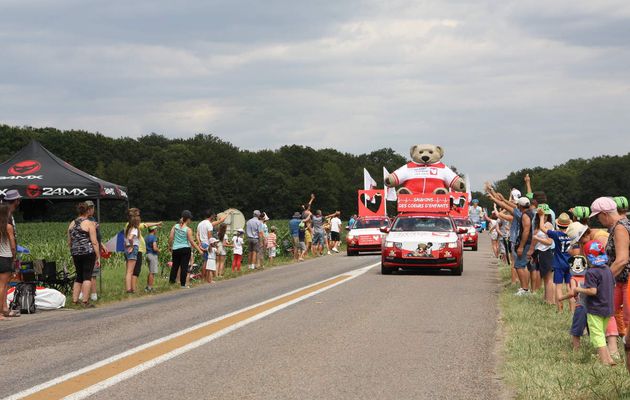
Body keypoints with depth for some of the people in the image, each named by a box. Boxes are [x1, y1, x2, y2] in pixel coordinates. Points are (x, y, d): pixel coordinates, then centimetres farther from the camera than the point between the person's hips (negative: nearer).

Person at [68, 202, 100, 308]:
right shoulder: (89, 224, -6)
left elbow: (69, 242, 17)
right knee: (87, 276, -4)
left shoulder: (72, 224, 12)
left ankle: (74, 300, 14)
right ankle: (85, 301, -8)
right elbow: (94, 242, -10)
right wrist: (98, 257, -7)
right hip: (88, 252, -6)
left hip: (75, 253, 6)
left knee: (79, 276, 15)